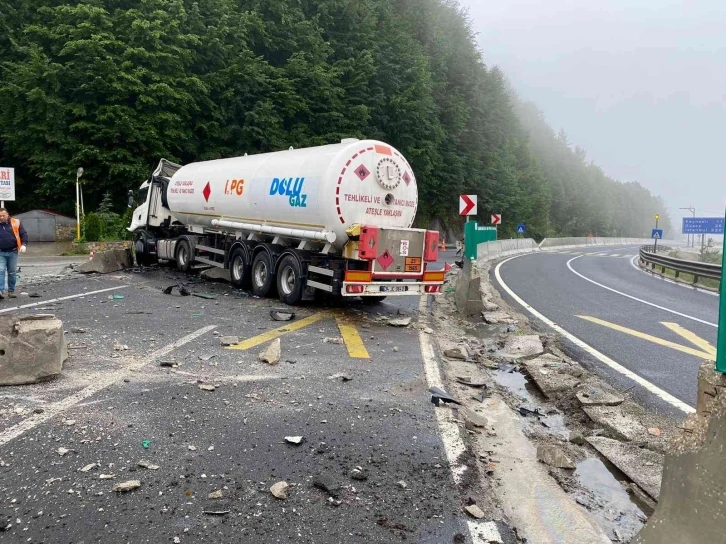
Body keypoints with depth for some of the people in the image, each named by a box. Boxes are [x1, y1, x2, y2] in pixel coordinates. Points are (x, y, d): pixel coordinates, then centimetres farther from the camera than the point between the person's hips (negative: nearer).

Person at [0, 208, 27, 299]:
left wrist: (24, 244, -10)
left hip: (13, 252, 0)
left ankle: (11, 291, 16)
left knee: (12, 272, 6)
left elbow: (24, 234, 4)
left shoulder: (15, 223, 2)